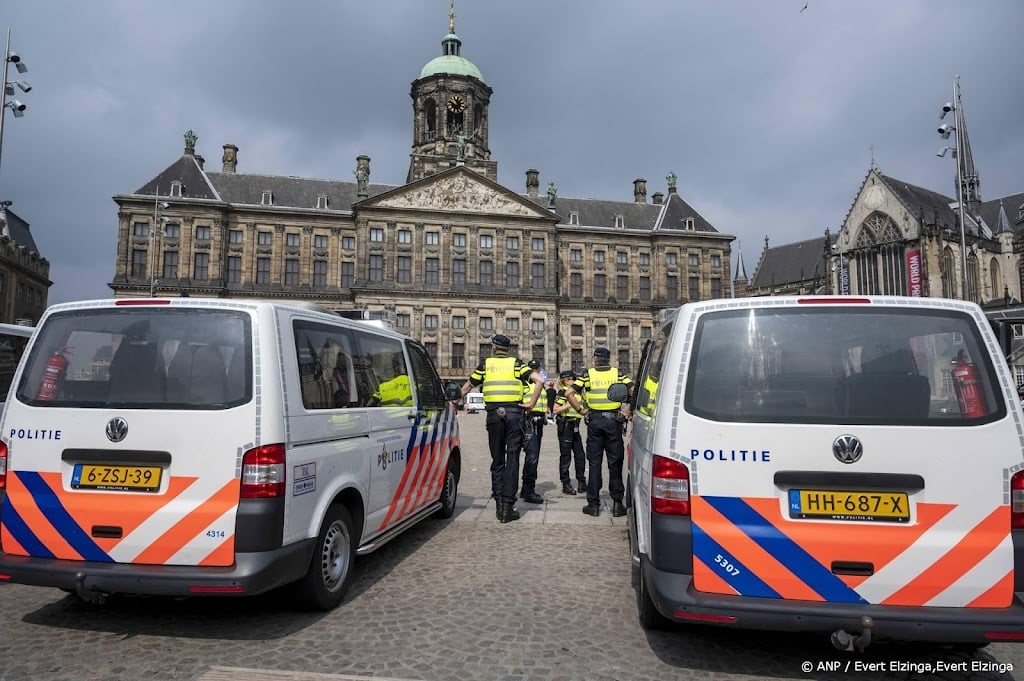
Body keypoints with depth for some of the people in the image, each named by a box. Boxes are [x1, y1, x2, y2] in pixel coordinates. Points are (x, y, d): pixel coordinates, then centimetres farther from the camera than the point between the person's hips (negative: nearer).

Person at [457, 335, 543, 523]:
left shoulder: (485, 364, 11)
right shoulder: (516, 364, 10)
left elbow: (467, 387, 16)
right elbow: (539, 380, -4)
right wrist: (532, 403, 0)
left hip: (494, 414, 1)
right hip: (514, 413, -1)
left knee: (497, 461, 11)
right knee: (512, 460, 2)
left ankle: (499, 503, 8)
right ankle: (508, 506, -1)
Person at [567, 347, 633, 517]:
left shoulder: (588, 374, 4)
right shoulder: (618, 373, 5)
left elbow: (569, 393, -4)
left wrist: (581, 410, 4)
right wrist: (627, 410, 1)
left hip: (594, 420, 0)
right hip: (613, 421, 0)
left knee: (594, 463, 6)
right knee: (615, 463, 7)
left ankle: (593, 504, 9)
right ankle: (617, 503, 8)